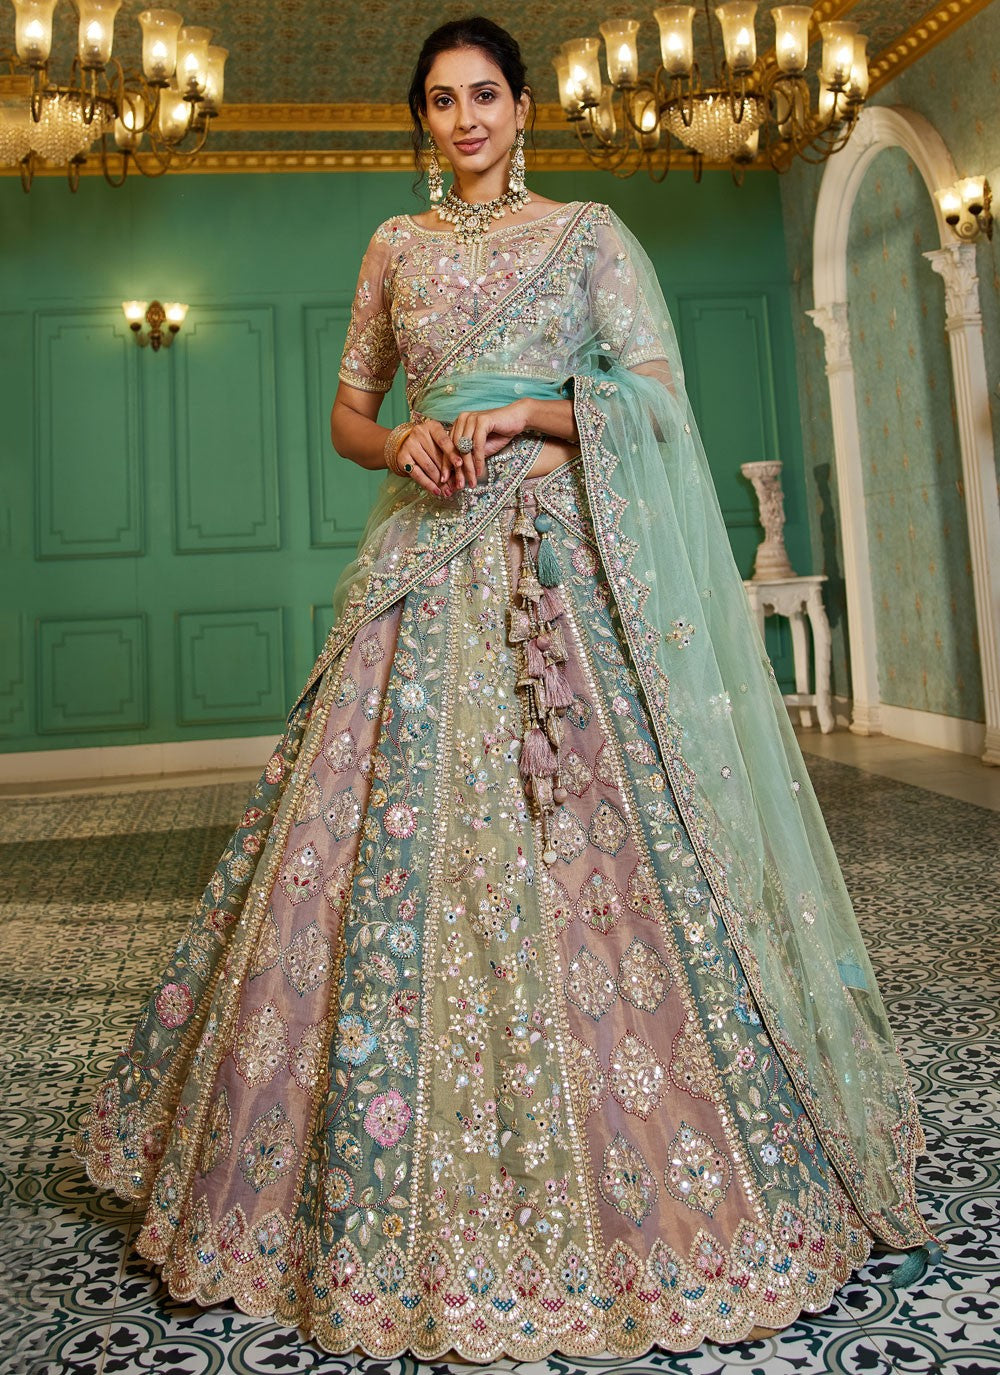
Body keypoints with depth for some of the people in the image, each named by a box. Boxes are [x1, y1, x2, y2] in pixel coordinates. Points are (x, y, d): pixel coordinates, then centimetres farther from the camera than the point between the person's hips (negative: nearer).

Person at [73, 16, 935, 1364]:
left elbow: (656, 393, 4)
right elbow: (348, 411, 19)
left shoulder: (588, 231, 12)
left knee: (585, 845, -8)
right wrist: (401, 442, -3)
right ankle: (406, 1205, 15)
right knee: (393, 837, -2)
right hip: (427, 560, 3)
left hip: (564, 557, -2)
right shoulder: (395, 247, 20)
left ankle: (619, 1184, 10)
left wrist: (528, 413, -10)